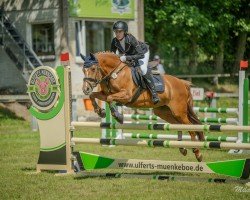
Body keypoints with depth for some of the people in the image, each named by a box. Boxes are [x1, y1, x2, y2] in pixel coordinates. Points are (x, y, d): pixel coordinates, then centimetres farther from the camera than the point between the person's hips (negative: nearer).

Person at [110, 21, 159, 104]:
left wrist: (126, 58, -46)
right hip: (128, 54, 7)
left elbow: (141, 55, -40)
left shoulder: (131, 39, -38)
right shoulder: (114, 41, -23)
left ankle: (153, 92, -23)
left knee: (143, 68, -30)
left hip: (142, 52, -7)